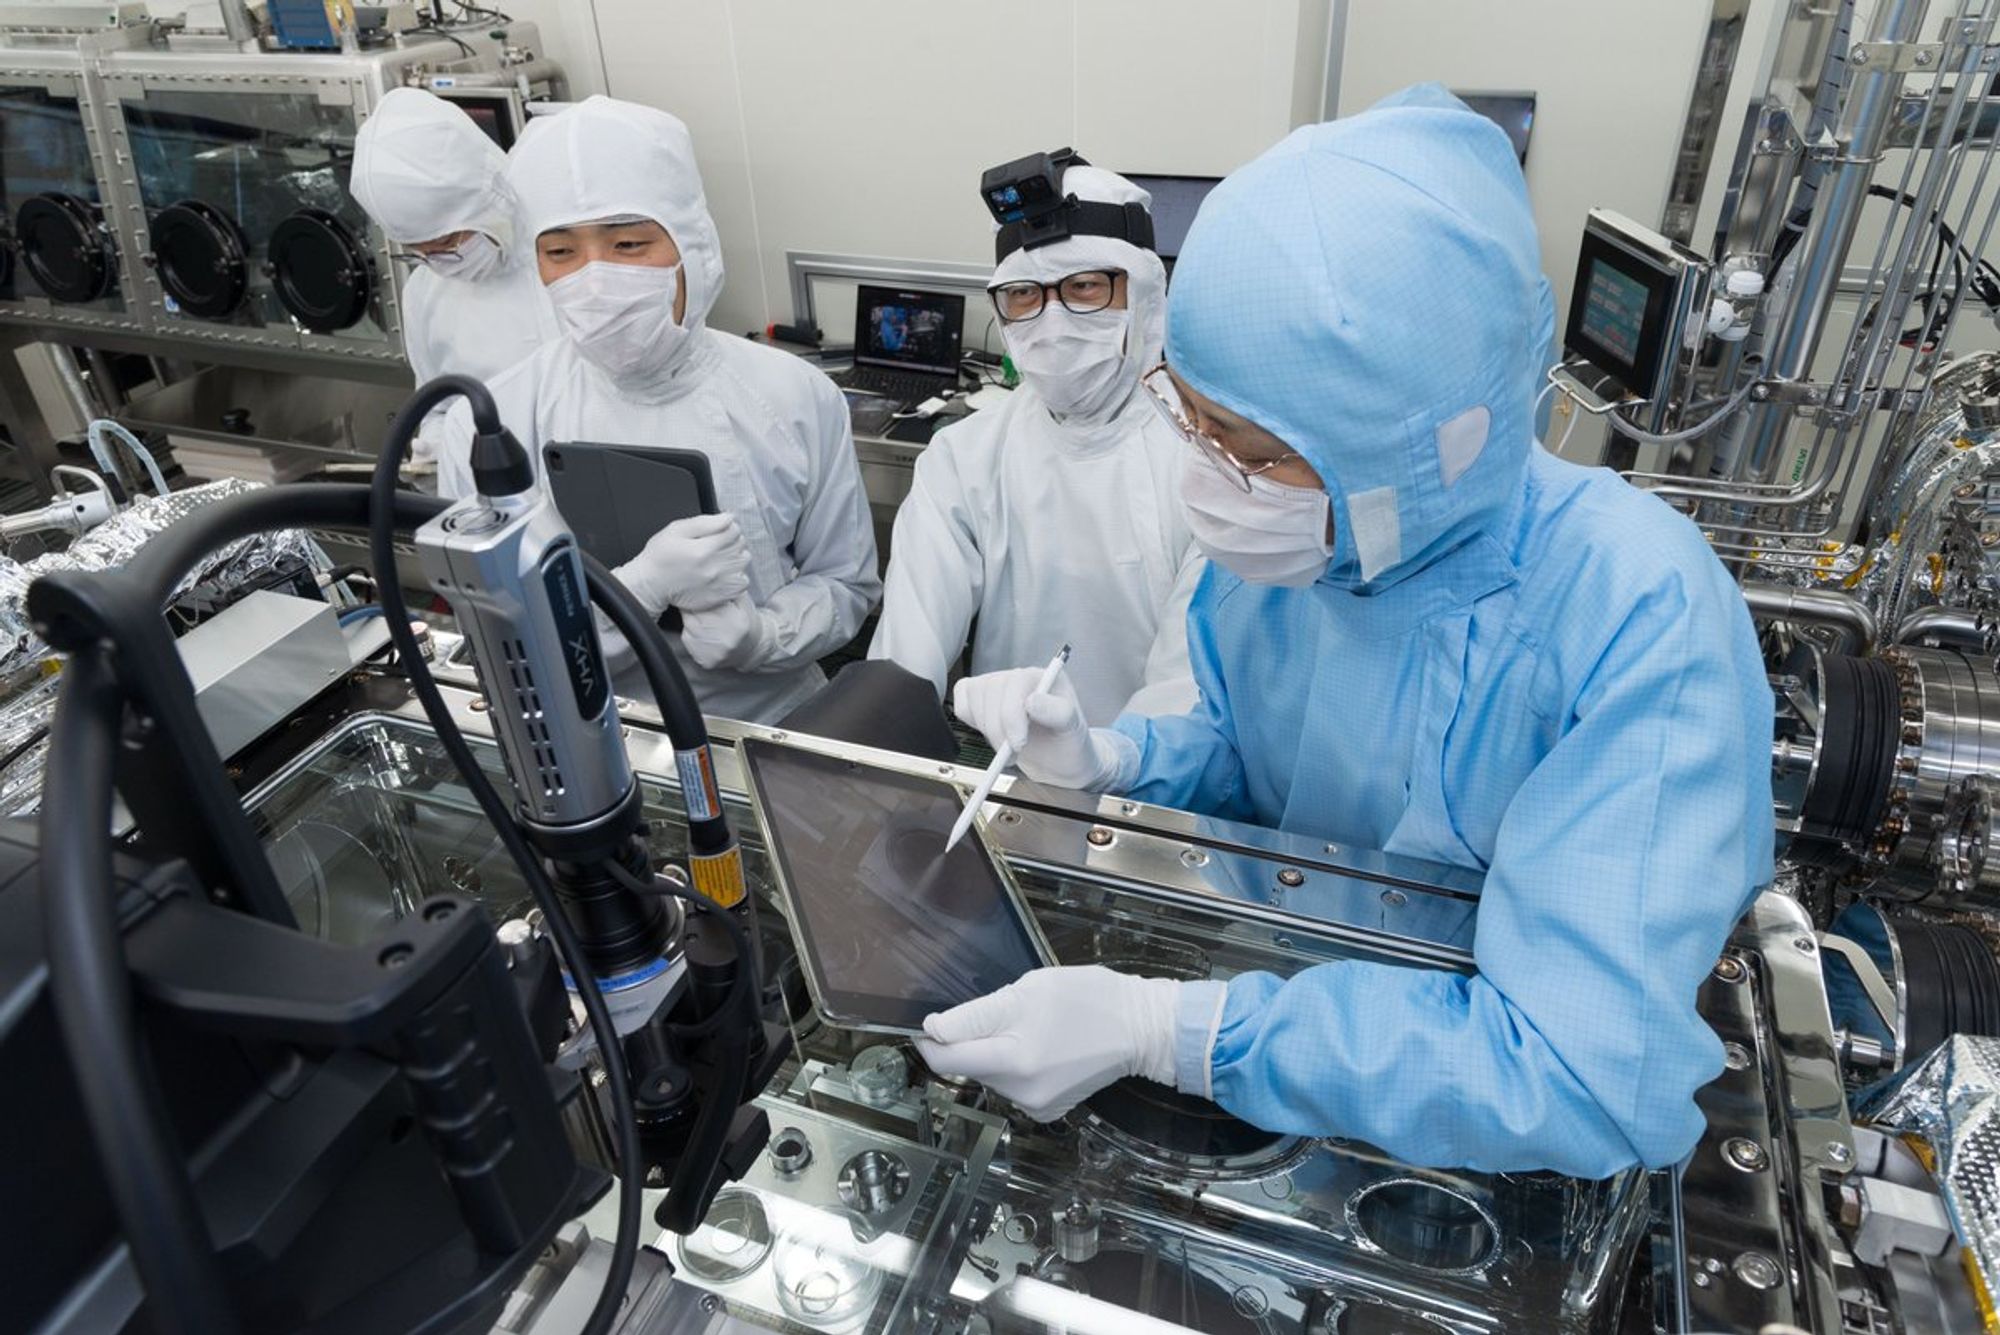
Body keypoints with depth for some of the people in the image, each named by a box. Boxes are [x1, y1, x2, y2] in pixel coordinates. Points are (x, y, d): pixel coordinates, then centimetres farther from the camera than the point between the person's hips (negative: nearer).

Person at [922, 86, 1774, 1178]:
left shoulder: (1639, 618, -28)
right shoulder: (1281, 532, -9)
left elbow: (1595, 1081, -32)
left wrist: (1162, 1033, -34)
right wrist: (1105, 763, -13)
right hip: (1282, 979, 4)